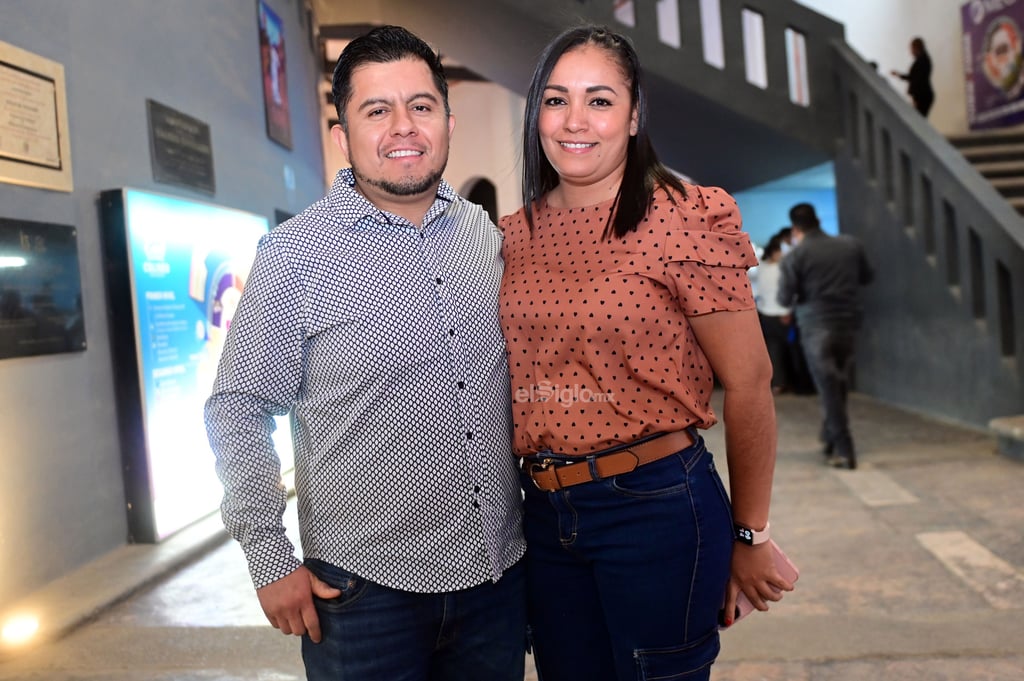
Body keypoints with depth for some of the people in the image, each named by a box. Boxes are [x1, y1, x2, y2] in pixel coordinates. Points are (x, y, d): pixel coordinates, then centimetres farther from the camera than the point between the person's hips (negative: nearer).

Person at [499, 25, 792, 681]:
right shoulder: (517, 233, 5)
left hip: (656, 504, -5)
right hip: (545, 509, 6)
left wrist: (749, 536, -3)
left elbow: (749, 383, -9)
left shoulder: (683, 219, -12)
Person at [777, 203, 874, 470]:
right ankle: (831, 438, 25)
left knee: (829, 389, 0)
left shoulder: (794, 257, -9)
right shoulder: (850, 245, 4)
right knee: (839, 386, 17)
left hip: (817, 327, -4)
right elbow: (867, 276, 17)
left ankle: (844, 451, 1)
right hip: (849, 323, 4)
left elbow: (785, 298, -8)